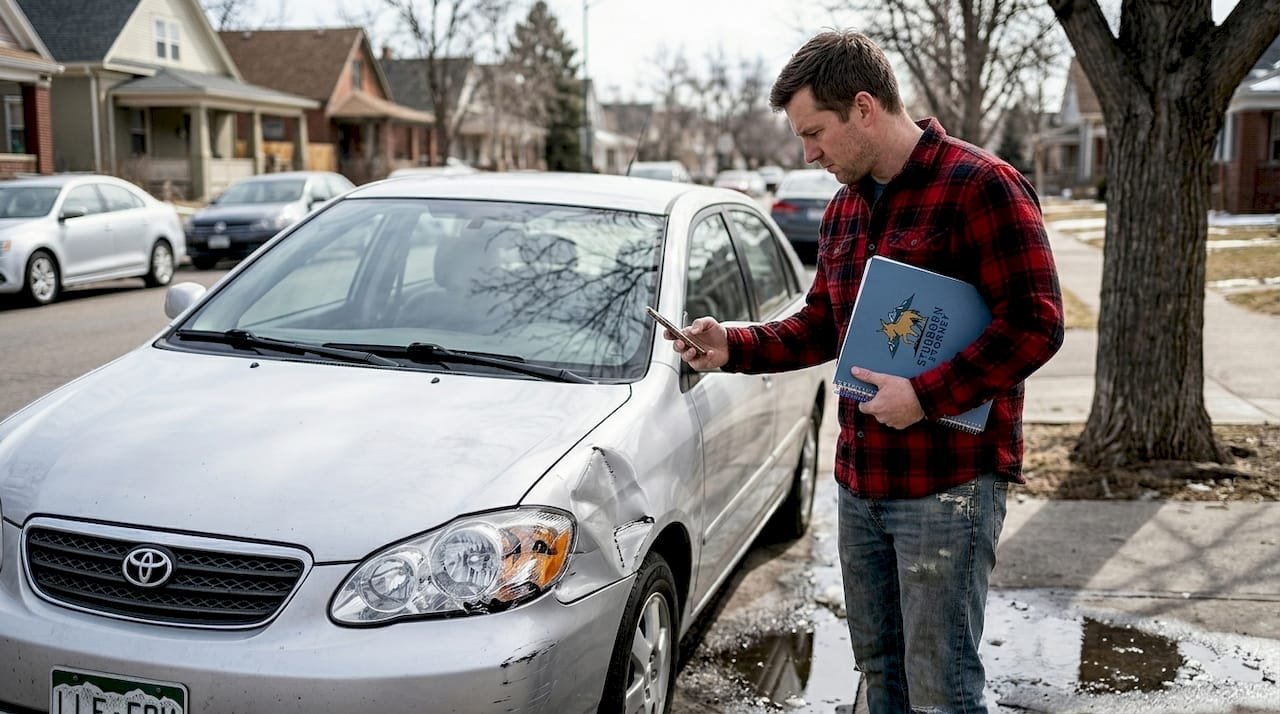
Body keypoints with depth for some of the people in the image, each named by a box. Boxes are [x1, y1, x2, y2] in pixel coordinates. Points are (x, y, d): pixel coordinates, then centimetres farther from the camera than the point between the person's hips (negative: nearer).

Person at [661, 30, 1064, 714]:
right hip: (860, 478, 8)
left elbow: (1036, 324, -17)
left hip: (948, 481, -8)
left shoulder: (980, 186, -13)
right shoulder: (844, 208, 13)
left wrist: (926, 394, -22)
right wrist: (733, 346, 5)